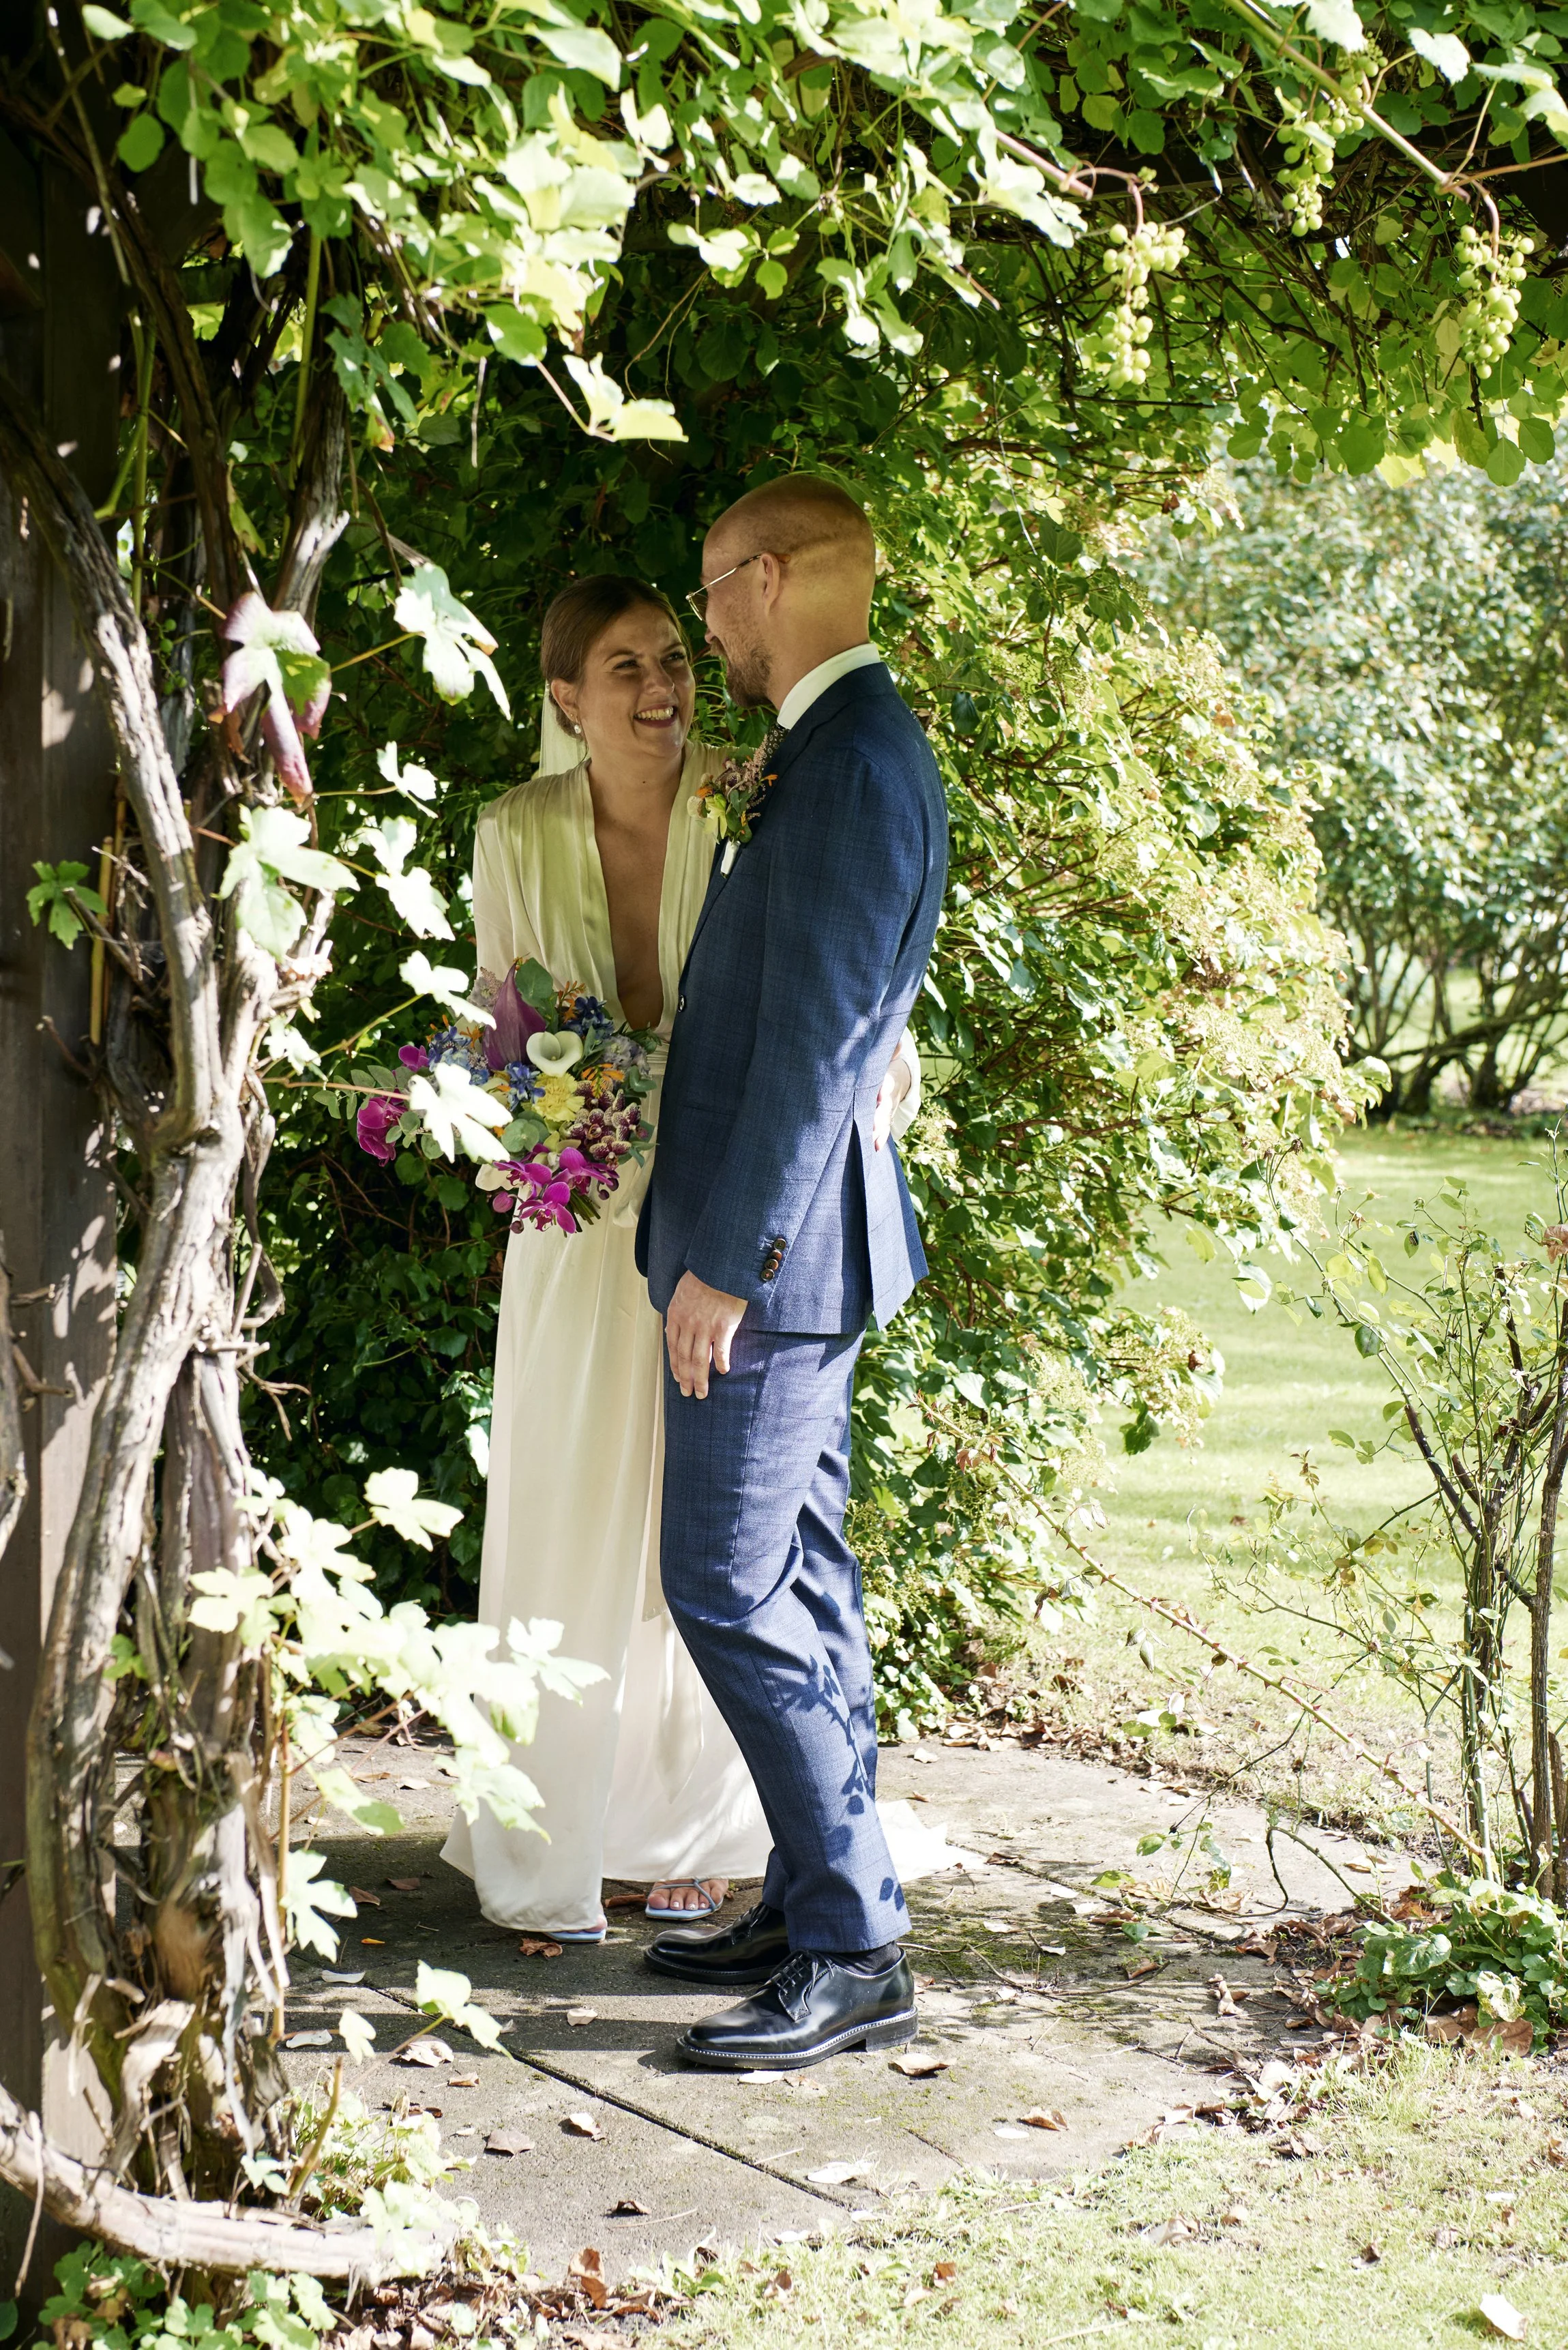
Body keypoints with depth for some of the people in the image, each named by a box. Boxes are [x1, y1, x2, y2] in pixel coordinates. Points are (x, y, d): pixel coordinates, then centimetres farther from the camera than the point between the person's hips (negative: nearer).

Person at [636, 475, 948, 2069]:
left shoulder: (856, 764, -18)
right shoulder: (835, 750, 14)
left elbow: (818, 1040, -22)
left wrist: (724, 1258, -21)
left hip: (774, 1240, -10)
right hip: (784, 1238, 10)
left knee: (732, 1591, -7)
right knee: (797, 1581, 15)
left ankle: (855, 1959, 0)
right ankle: (814, 1907, 25)